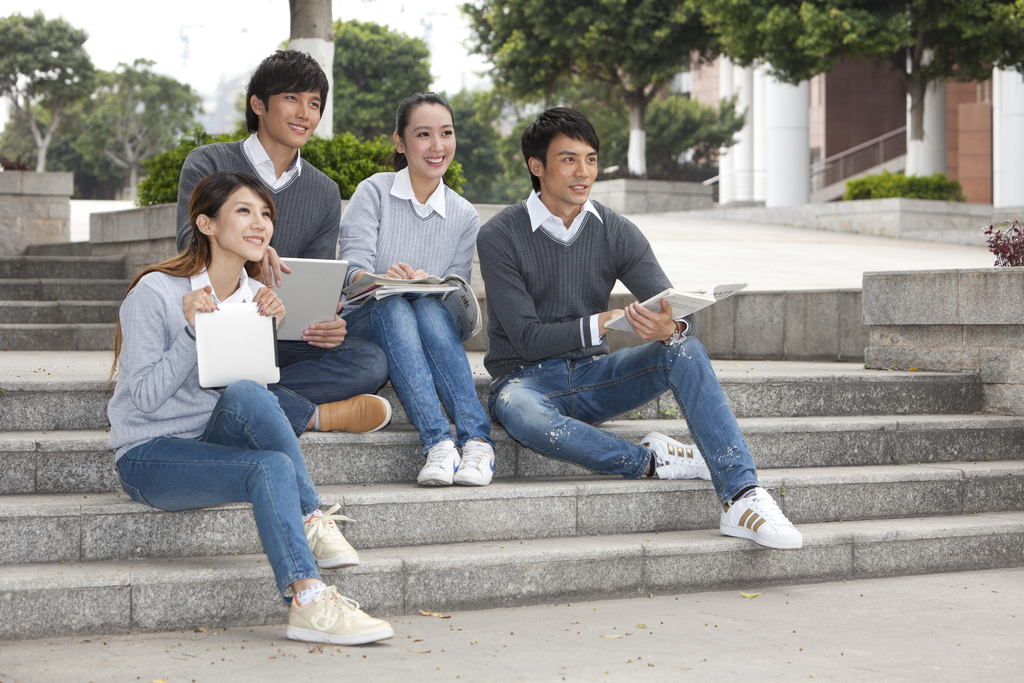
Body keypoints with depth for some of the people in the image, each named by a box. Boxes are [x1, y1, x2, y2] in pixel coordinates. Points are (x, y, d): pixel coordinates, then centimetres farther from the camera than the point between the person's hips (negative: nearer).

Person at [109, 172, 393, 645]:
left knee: (245, 394, -32)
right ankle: (308, 602, -31)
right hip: (150, 455, -5)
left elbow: (262, 383, 4)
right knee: (272, 468, -32)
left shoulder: (254, 296, 8)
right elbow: (146, 397, -14)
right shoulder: (156, 291, -10)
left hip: (216, 442, 5)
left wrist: (268, 326, -10)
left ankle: (310, 523, -30)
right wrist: (192, 330, -23)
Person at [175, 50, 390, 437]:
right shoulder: (208, 165, 1)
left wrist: (327, 323, -19)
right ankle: (323, 415, -28)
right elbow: (192, 244, -16)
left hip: (281, 342, 3)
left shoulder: (325, 194, 14)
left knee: (371, 362, -22)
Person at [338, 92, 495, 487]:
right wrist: (384, 280, -38)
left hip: (432, 323, 2)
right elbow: (352, 269, -14)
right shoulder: (374, 193, -1)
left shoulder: (465, 217, 9)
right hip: (365, 326, -2)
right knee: (393, 307, -35)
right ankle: (437, 443, -47)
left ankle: (476, 440, -43)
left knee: (429, 308, -33)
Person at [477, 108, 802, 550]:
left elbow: (675, 311, -7)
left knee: (685, 349, -23)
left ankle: (742, 497, -34)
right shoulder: (500, 238, -9)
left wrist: (671, 328, -33)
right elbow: (527, 338, -17)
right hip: (526, 377, -3)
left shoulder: (617, 233, 1)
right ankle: (652, 461, -22)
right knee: (521, 414, -40)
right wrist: (601, 324, -31)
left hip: (592, 374, 4)